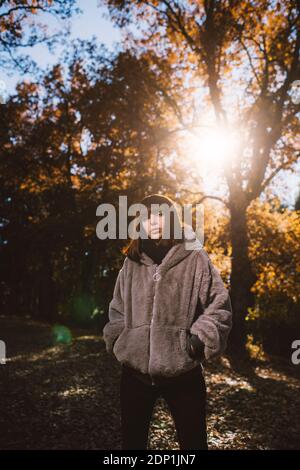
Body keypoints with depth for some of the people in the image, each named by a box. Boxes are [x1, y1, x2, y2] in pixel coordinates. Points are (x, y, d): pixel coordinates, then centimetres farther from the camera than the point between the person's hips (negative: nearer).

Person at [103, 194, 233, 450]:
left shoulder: (196, 258, -3)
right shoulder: (131, 263, 8)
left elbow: (219, 305, -2)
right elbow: (118, 309, 17)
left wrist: (201, 337, -14)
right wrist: (117, 341, 3)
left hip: (183, 372, -3)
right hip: (135, 371, 3)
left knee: (193, 441, 12)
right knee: (132, 440, 17)